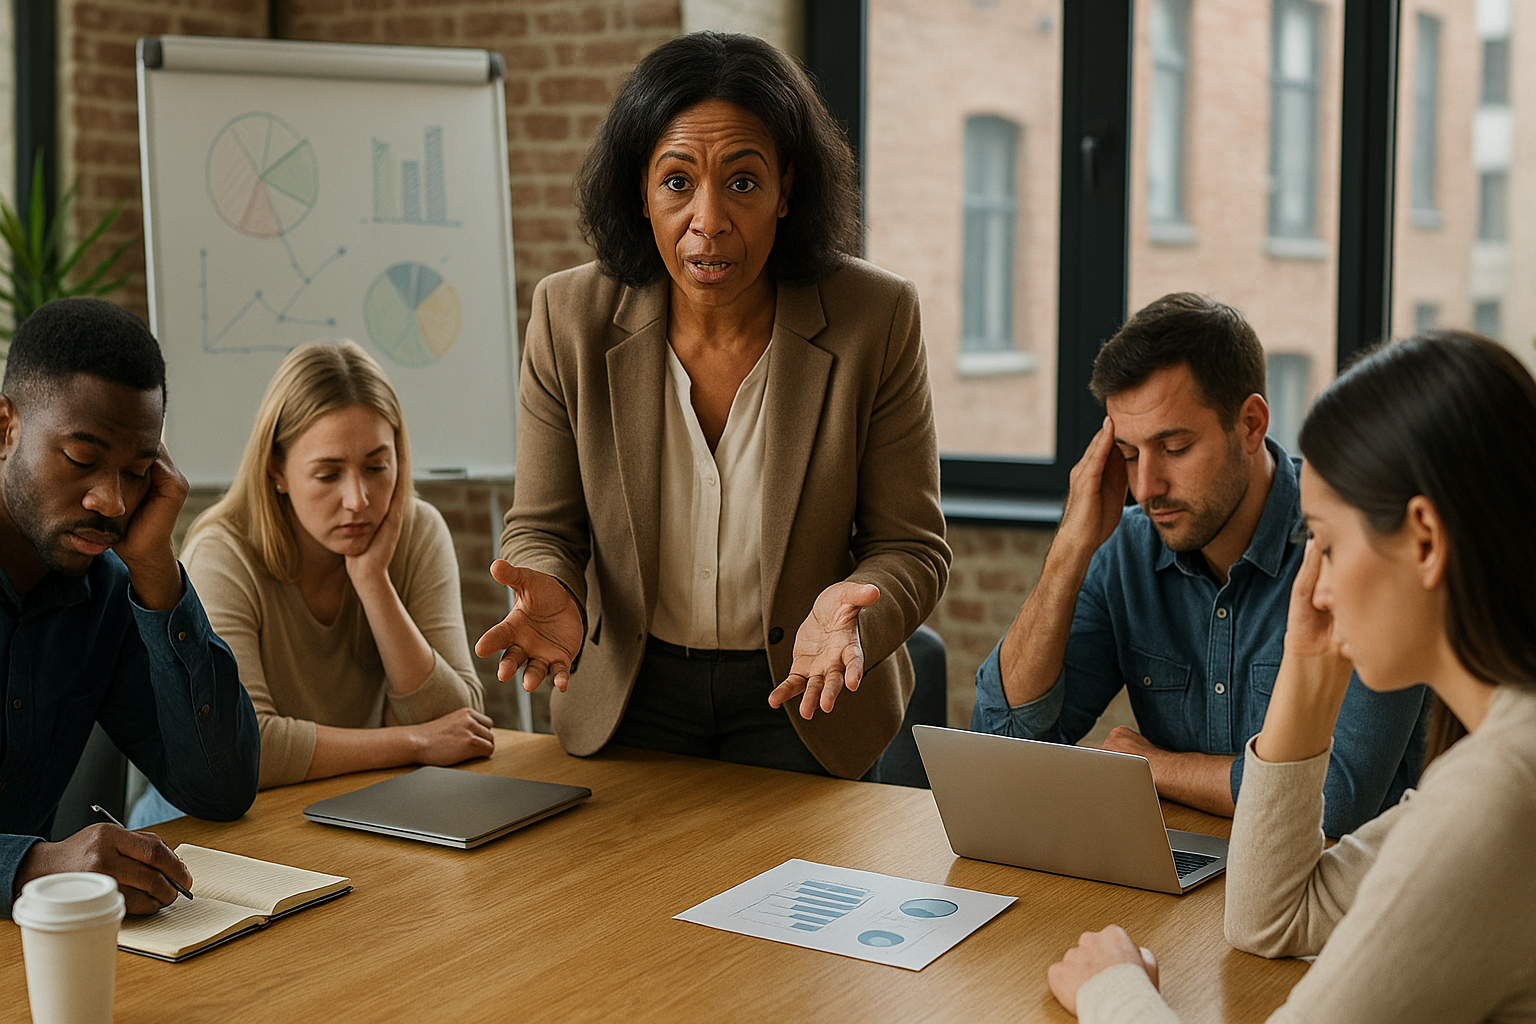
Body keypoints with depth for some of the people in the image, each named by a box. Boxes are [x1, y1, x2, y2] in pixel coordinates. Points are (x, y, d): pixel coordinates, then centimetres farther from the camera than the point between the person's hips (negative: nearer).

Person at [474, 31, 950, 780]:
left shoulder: (875, 319, -17)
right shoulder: (570, 318, -13)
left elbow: (908, 544, -10)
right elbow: (542, 528, -4)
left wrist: (853, 612, -32)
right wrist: (551, 595, -27)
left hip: (803, 695, -1)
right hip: (629, 696, 2)